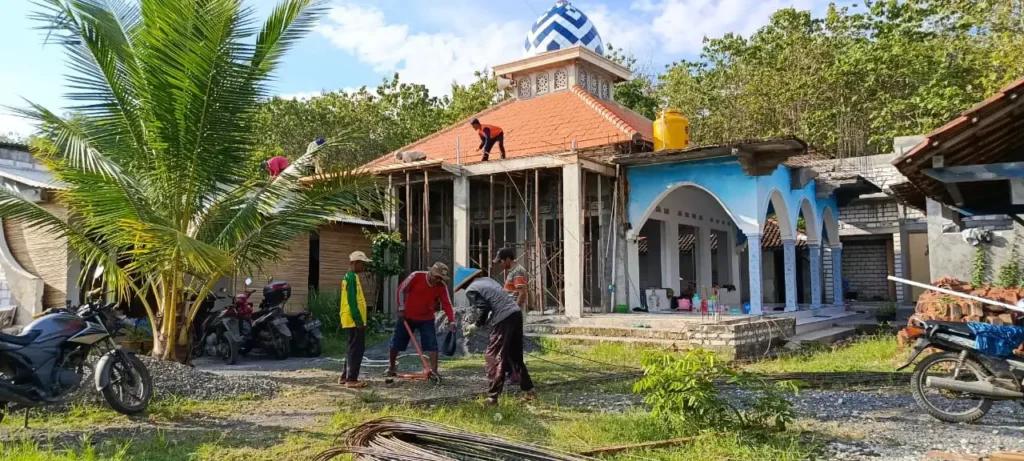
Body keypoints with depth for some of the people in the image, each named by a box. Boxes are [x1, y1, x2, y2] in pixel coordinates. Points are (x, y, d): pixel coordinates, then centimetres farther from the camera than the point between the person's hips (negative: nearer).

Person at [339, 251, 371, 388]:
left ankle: (345, 376, 22)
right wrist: (358, 319, -20)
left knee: (353, 349, 16)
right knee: (357, 349, -6)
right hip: (354, 320, -10)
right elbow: (352, 301, -21)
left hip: (351, 320, 10)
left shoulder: (349, 276, 17)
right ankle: (351, 379, -4)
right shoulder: (352, 277, -15)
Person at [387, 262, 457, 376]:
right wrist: (401, 308, -8)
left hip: (426, 319, 1)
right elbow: (401, 290, -10)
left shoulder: (442, 287, -12)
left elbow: (447, 304, -13)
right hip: (407, 316, -1)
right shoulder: (416, 276, -20)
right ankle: (390, 368, 27)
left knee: (432, 345, -9)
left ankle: (434, 371, -3)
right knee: (395, 344, 9)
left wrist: (451, 321, -26)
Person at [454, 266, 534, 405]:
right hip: (516, 313, 8)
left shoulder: (470, 290, 1)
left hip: (503, 320, -8)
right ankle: (528, 391, 26)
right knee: (515, 356, 20)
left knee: (493, 358, 1)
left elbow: (484, 308, -9)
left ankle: (492, 397, 1)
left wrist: (477, 326, 6)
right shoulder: (487, 279, 23)